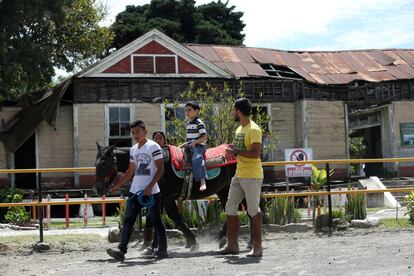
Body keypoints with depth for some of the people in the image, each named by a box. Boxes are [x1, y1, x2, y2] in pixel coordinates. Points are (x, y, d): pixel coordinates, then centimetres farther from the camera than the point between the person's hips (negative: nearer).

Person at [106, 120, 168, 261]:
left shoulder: (153, 146, -6)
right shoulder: (133, 149, 14)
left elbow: (160, 169, -11)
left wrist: (150, 187, -19)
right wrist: (117, 185, 19)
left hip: (151, 191, -6)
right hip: (135, 190, 6)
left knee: (156, 220, 4)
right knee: (128, 220, -3)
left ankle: (163, 249, 16)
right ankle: (121, 250, -7)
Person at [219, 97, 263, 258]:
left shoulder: (253, 130, -14)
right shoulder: (239, 129, 16)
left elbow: (255, 153, -23)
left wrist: (236, 151, -20)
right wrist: (233, 151, 7)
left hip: (252, 176, -10)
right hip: (238, 175, 10)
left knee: (253, 211, -4)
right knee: (230, 208, 9)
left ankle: (257, 247, 3)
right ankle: (232, 245, 16)